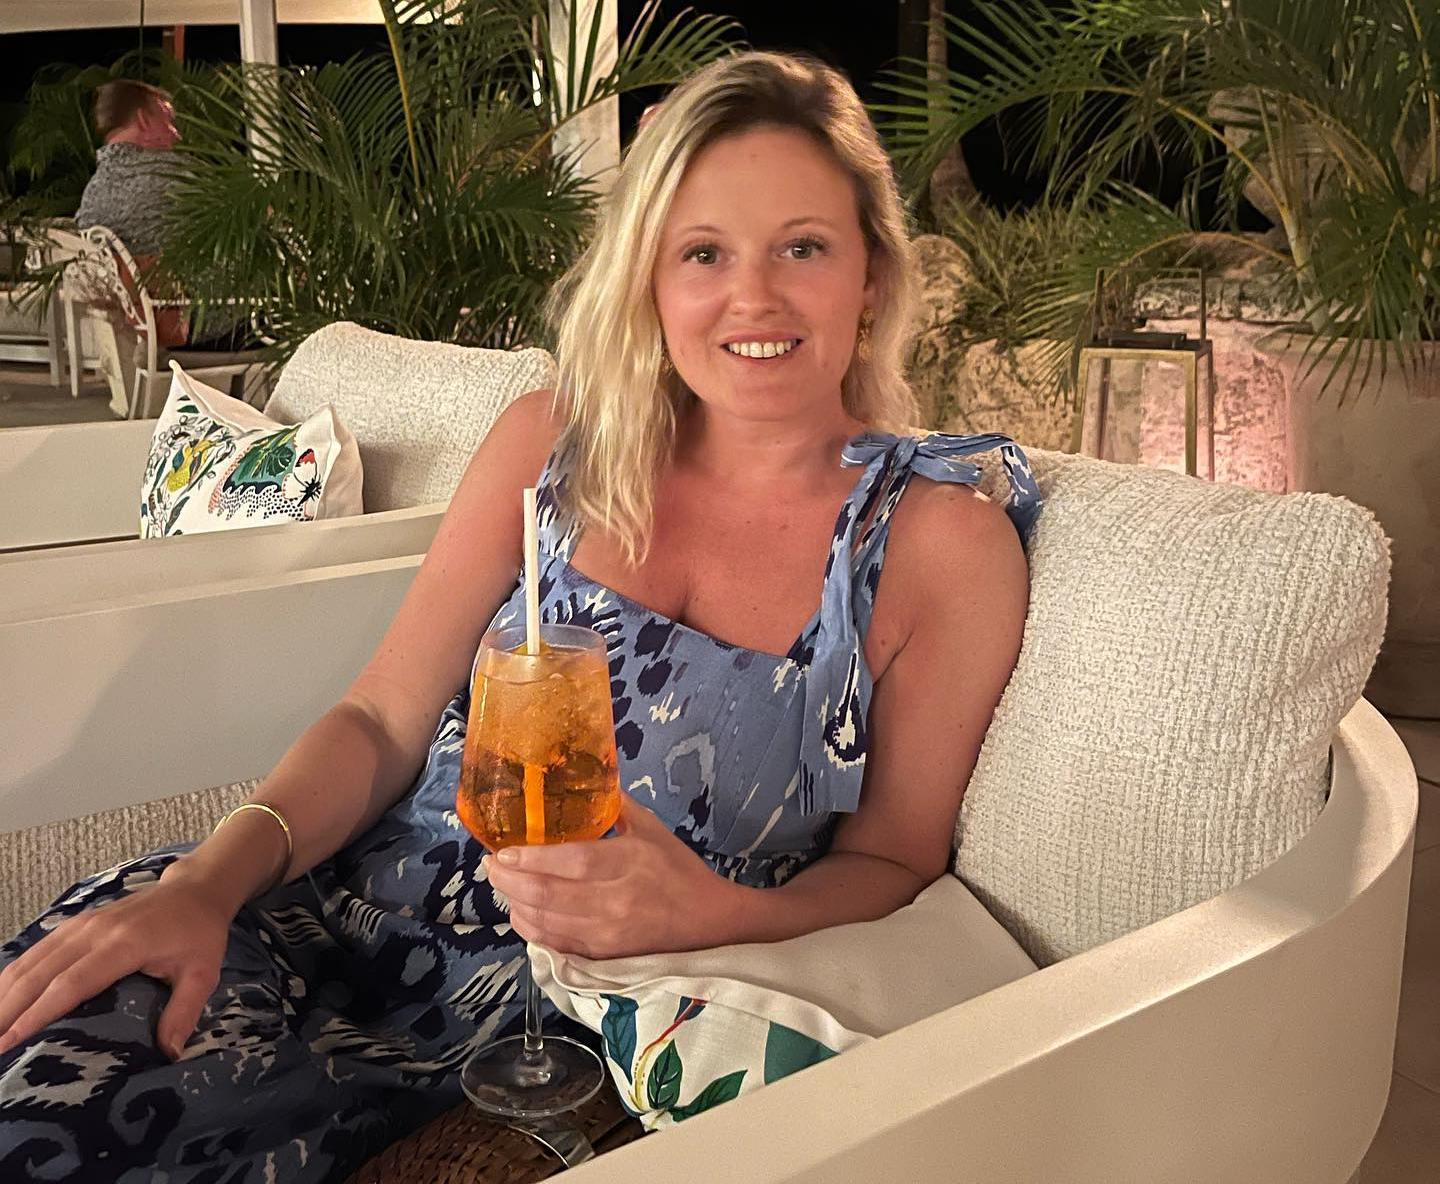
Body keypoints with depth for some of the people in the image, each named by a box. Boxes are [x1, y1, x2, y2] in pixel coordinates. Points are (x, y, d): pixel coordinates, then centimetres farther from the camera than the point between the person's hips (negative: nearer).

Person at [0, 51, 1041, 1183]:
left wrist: (710, 916, -20)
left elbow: (892, 860, 0)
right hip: (342, 904, 3)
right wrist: (205, 882, -13)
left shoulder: (942, 539, -6)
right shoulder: (552, 442, 2)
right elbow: (384, 718, 3)